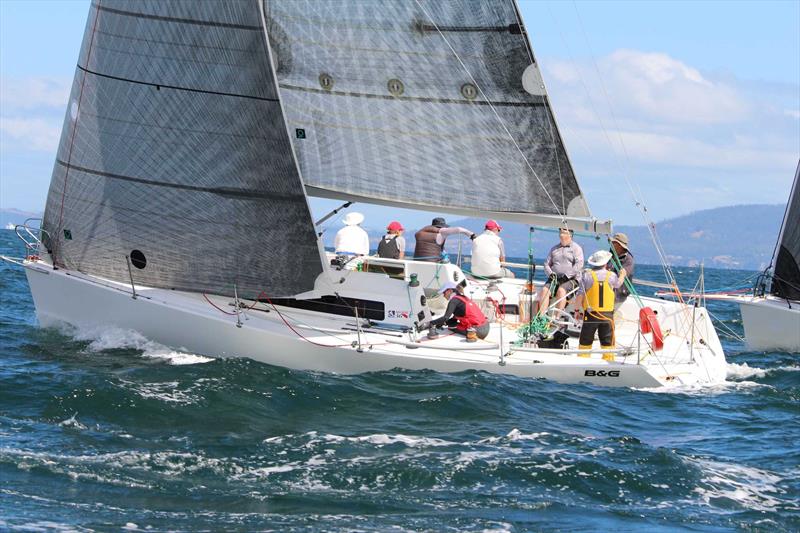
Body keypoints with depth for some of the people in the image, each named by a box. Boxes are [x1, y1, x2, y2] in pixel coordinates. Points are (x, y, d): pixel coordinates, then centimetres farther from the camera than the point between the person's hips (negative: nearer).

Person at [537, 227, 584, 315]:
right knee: (544, 290, -24)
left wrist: (567, 275, -16)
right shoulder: (554, 249, 22)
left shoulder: (576, 248, 7)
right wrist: (550, 273, -3)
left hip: (571, 279, -4)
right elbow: (547, 264, 20)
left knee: (561, 290, -34)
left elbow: (579, 265, -6)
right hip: (554, 279, 4)